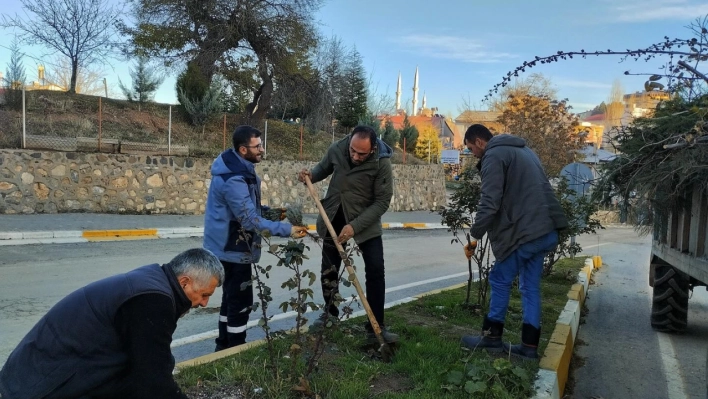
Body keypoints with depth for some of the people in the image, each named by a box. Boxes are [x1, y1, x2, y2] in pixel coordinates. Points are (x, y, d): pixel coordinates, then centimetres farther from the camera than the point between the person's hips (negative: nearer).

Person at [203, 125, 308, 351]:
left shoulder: (239, 168, 5)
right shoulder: (233, 179, -28)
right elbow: (251, 221, -29)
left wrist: (268, 211, 1)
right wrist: (287, 230, -29)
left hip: (230, 246, 10)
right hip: (233, 249, -10)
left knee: (231, 298, 19)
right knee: (241, 301, -1)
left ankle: (224, 347, 33)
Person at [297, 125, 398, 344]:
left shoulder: (381, 163, -23)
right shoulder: (336, 149, -14)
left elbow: (382, 202, -21)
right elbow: (323, 168, 8)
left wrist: (355, 226, -29)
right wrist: (310, 175, -16)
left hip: (366, 222, -3)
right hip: (333, 217, 3)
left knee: (375, 272, -7)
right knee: (329, 270, 13)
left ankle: (376, 326, 5)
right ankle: (330, 313, 36)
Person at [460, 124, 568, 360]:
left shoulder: (494, 156, -7)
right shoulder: (522, 150, 23)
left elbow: (489, 203, -15)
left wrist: (474, 237, -7)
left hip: (524, 232, -9)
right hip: (546, 231, 9)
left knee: (500, 280, 6)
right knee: (531, 287, 13)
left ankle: (492, 336, 16)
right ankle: (529, 345, 17)